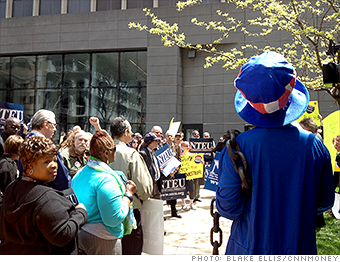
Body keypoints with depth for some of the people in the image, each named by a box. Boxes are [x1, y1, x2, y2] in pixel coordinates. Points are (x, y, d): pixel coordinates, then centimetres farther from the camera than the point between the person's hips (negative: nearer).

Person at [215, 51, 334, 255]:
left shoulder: (237, 147, -19)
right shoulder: (314, 145, -11)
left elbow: (227, 207, -14)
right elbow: (325, 202, 1)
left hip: (249, 248, -1)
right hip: (300, 247, 2)